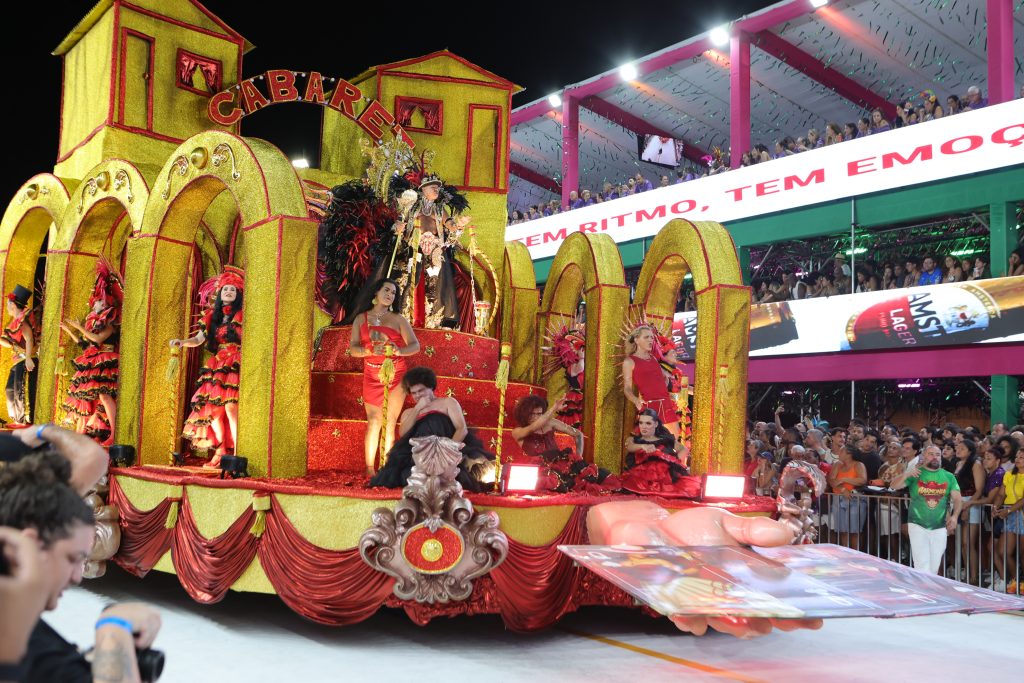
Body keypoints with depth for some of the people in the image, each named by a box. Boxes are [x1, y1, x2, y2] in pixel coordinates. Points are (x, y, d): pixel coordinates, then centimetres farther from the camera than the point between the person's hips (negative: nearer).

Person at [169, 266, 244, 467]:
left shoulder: (242, 315, 1)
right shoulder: (212, 315, 16)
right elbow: (198, 339, 17)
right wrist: (181, 342, 1)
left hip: (235, 365, -6)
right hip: (216, 366, 6)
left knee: (231, 406, -17)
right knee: (211, 407, 0)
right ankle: (221, 452, 9)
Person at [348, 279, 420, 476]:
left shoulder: (398, 319, 7)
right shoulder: (361, 319, 9)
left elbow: (415, 345, -2)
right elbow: (353, 349, -1)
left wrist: (399, 351, -23)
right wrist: (371, 350, -20)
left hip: (396, 373, 0)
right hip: (372, 374, 0)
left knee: (390, 421, -1)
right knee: (373, 421, -5)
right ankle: (369, 469, 0)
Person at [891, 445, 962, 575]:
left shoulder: (949, 477, 6)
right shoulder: (915, 473, -2)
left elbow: (957, 499, 1)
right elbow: (894, 486, -11)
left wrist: (954, 516, -17)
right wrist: (905, 474, -31)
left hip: (940, 528, 3)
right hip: (917, 525, -3)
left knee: (934, 567, 10)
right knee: (922, 565, -9)